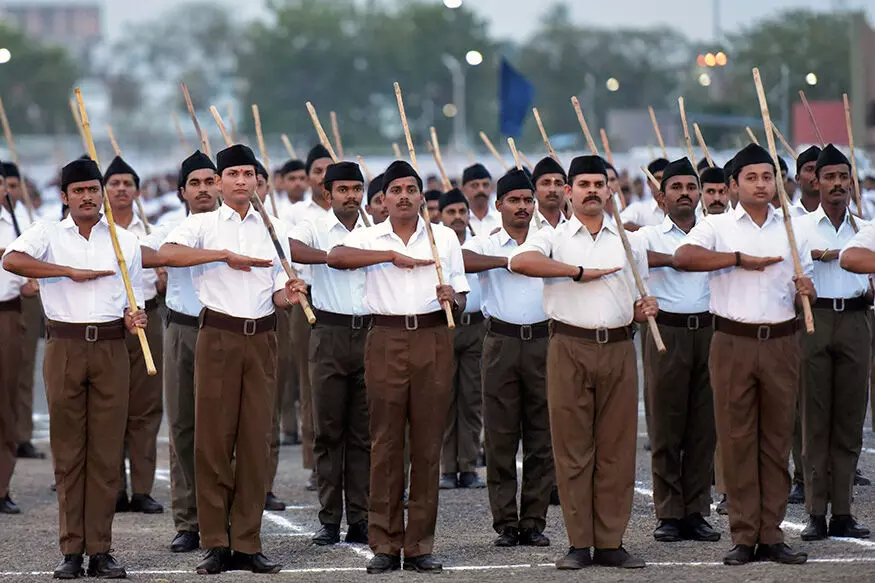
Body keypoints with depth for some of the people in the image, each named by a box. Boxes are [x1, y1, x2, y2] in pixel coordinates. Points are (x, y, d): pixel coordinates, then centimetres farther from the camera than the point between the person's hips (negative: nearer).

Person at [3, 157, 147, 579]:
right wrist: (73, 272, -17)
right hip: (65, 348, -2)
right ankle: (72, 551, 2)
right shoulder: (48, 234, 6)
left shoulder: (125, 241, 14)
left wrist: (134, 317, -5)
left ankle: (100, 550, 2)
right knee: (68, 452, -1)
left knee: (107, 452, -1)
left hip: (110, 347, 2)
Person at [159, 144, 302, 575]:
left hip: (261, 338, 3)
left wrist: (288, 295, -7)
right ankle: (215, 544, 2)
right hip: (218, 336, -3)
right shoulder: (204, 224, 2)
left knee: (256, 440, 2)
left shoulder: (274, 229, 14)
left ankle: (247, 543, 7)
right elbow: (167, 253, -18)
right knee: (213, 437, -3)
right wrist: (226, 255, -21)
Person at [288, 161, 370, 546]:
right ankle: (329, 520, 3)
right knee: (328, 430, 0)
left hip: (370, 332, 2)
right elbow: (290, 248, -17)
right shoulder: (315, 229, 3)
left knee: (363, 431, 3)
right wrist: (330, 256, -20)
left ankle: (360, 520, 6)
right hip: (329, 332, -2)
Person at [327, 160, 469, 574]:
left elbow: (461, 300, 15)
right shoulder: (369, 237, 7)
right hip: (387, 339, -1)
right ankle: (385, 545, 2)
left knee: (428, 444, 0)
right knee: (385, 443, -2)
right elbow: (336, 257, -16)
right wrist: (394, 255, -18)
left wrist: (452, 297, -9)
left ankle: (419, 545, 5)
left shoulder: (445, 237, 13)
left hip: (433, 341, 1)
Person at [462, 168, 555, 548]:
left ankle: (534, 522, 6)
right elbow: (459, 259, -14)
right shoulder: (486, 244, 6)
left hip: (542, 341, 1)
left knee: (541, 436, 1)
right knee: (500, 436, -2)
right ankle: (505, 524, 2)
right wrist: (506, 261, -13)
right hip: (502, 342, -1)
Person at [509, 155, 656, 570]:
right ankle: (579, 544, 2)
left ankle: (611, 543, 5)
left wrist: (645, 310, -2)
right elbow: (520, 261, -18)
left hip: (618, 347, 3)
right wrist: (581, 272, -16)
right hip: (570, 348, -3)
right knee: (572, 448, -3)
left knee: (617, 448, 1)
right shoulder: (554, 238, 5)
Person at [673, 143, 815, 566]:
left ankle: (771, 535, 7)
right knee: (737, 440, -2)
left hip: (780, 343, 3)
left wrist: (806, 293, -7)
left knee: (777, 439, 3)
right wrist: (741, 258, -18)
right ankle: (743, 536, 2)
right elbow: (683, 257, -16)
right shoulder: (717, 227, 3)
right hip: (733, 342, -3)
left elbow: (804, 288, 18)